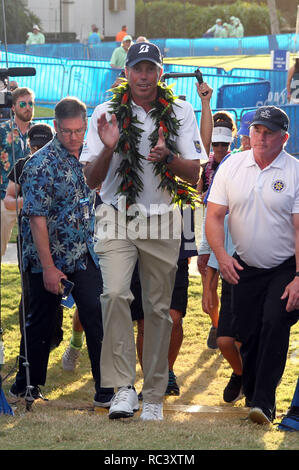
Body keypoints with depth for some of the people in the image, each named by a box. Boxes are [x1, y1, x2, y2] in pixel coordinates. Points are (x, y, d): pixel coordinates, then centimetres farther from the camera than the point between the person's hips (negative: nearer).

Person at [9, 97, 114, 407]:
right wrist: (48, 267, -20)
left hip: (84, 254, 5)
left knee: (96, 318, 0)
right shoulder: (42, 164, -14)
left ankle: (106, 388, 6)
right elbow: (36, 218, -17)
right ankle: (26, 385, 16)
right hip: (49, 258, -5)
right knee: (41, 323, 5)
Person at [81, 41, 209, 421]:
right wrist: (108, 149, -19)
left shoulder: (180, 112, 5)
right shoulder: (107, 113, 2)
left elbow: (194, 174, 1)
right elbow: (91, 180, 0)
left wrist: (167, 156, -19)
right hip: (117, 220, -1)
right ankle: (123, 389, -21)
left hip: (162, 222, 1)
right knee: (115, 293, -23)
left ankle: (154, 397, 13)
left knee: (159, 307, 4)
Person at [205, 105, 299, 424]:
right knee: (247, 334, 5)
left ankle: (264, 401, -19)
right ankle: (251, 394, 24)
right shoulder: (231, 167, 1)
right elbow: (214, 216, 2)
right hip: (245, 267, 3)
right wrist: (222, 255, -15)